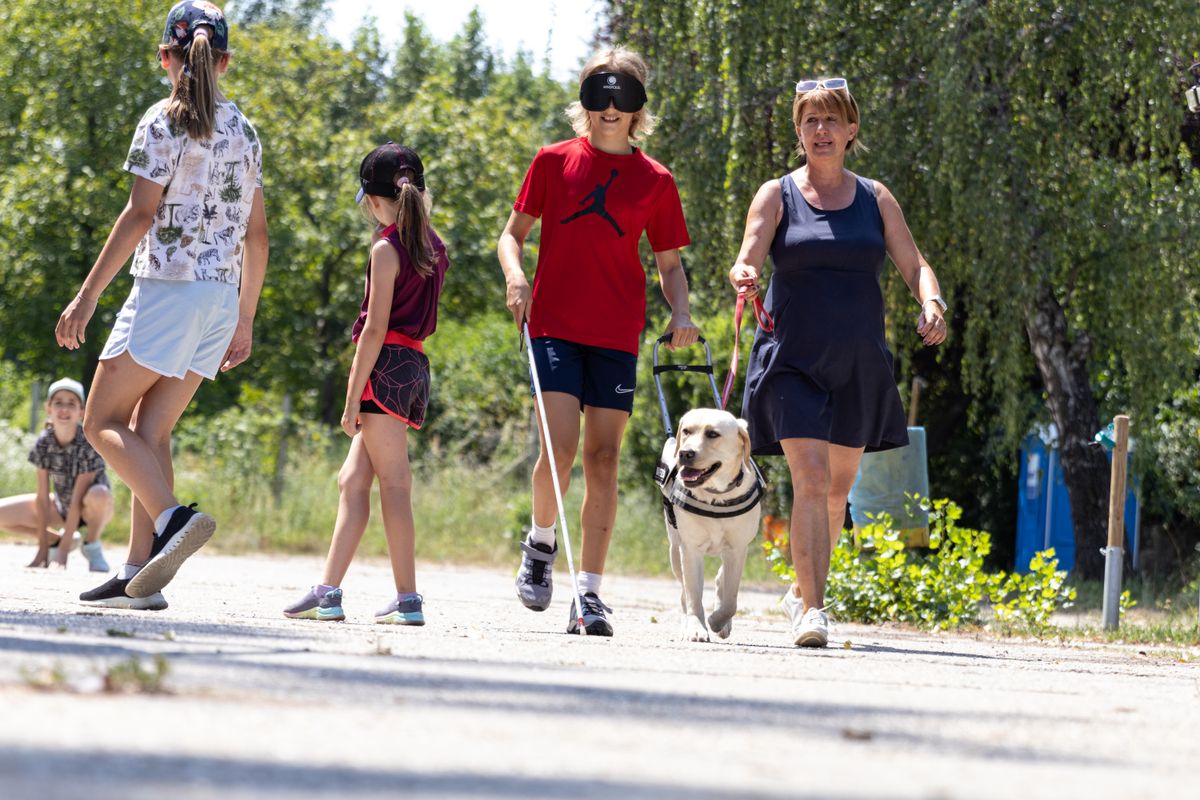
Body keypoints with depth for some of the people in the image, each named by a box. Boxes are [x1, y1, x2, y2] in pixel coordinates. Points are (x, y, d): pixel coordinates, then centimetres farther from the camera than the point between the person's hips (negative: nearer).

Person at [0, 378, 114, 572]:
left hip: (90, 509, -4)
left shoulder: (89, 445, -26)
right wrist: (43, 549, -16)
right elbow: (42, 497, -13)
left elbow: (78, 500, -28)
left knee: (98, 494, -41)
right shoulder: (44, 444, -15)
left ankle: (92, 547, -11)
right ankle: (56, 539, 7)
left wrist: (62, 551, -29)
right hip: (62, 508, 4)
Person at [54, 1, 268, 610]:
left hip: (169, 286, -7)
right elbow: (256, 233, 14)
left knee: (103, 422, 0)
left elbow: (141, 215, -14)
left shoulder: (165, 120, -7)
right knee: (149, 432, 9)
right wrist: (245, 320, 21)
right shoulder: (242, 130, 13)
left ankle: (173, 517, -23)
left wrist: (87, 296, -12)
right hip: (221, 296, 7)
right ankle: (139, 574, 2)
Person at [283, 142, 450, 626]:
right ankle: (329, 592, 6)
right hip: (417, 366, 8)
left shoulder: (387, 249, -11)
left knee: (393, 482, -6)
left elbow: (375, 329, -14)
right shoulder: (432, 246, 12)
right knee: (352, 480, 9)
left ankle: (408, 600, -6)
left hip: (387, 367, -8)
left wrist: (352, 398, -13)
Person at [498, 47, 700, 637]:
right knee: (560, 448, -15)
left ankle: (589, 592, 3)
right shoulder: (554, 162, 5)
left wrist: (681, 312, -5)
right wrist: (515, 276, -11)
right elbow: (513, 234, 10)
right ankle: (541, 542, 14)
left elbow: (669, 262, 14)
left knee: (603, 457, -1)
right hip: (554, 324, -1)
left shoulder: (654, 180, 7)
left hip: (617, 336, 1)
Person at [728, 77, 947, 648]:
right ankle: (811, 608, -20)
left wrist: (932, 304, -16)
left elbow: (914, 265, 6)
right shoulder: (777, 196, 1)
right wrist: (744, 277, -34)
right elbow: (748, 260, -10)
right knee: (810, 478, -18)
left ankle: (803, 589, 33)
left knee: (837, 489, 12)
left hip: (857, 365, 3)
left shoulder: (875, 199, 8)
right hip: (793, 360, -3)